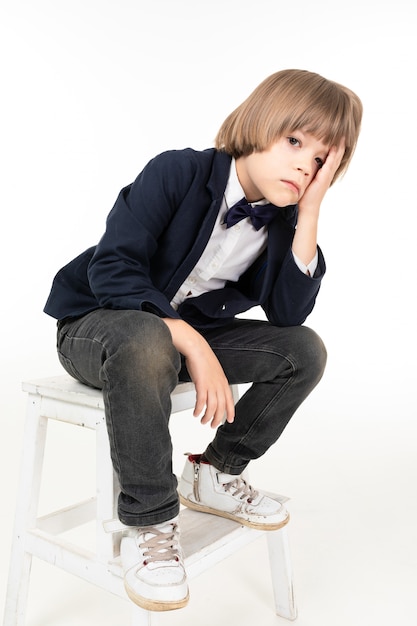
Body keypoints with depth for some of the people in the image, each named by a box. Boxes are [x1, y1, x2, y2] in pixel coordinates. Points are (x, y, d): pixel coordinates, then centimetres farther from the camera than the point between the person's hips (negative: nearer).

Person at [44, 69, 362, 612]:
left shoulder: (280, 217, -1)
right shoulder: (178, 172, -19)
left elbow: (289, 315, -10)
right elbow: (111, 269, -25)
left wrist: (308, 214, -17)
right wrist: (192, 343, -34)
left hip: (190, 330, 6)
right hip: (94, 326, -5)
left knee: (305, 350, -9)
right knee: (144, 343, -42)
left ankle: (216, 473, 7)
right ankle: (149, 522, -21)